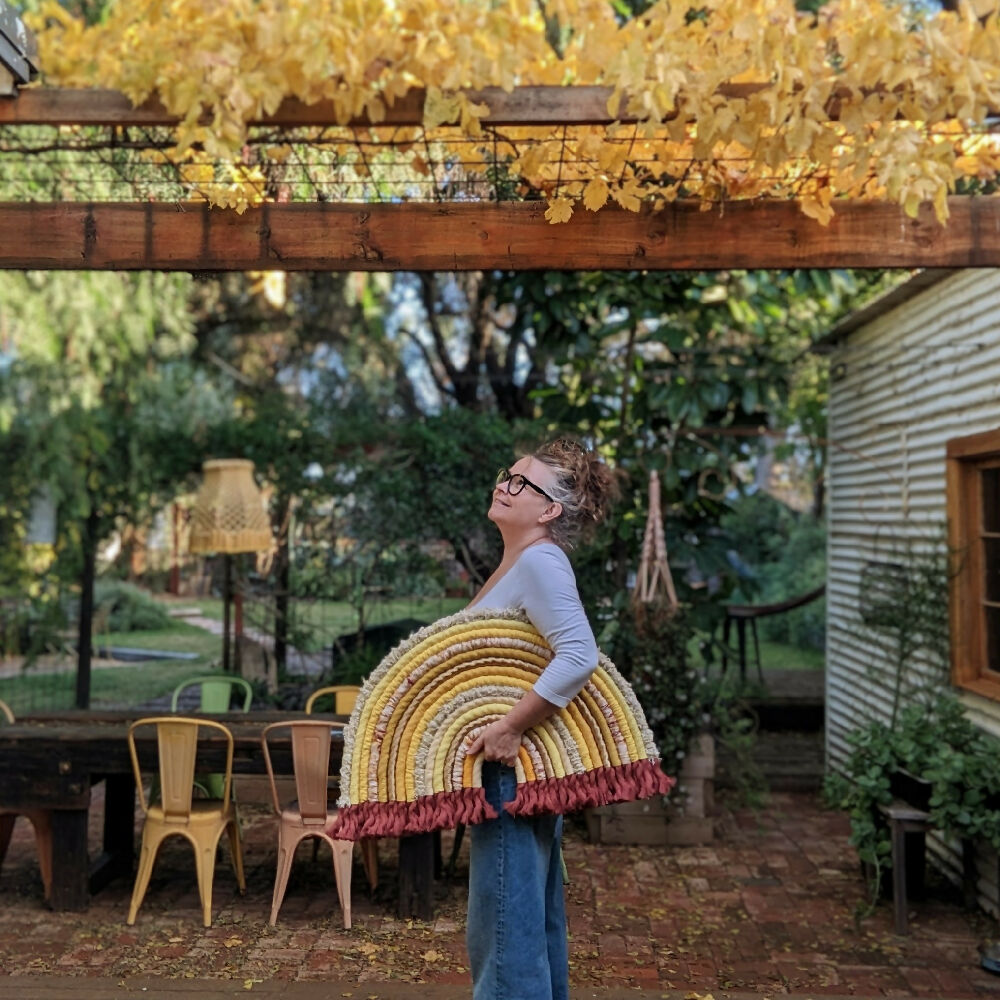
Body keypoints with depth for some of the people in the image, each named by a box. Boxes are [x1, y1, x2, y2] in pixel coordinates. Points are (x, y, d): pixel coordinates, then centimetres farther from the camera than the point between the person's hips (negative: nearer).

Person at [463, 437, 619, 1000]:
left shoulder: (539, 560, -16)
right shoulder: (518, 564, 13)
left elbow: (579, 656, -29)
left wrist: (510, 729, -26)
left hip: (515, 764, -10)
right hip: (522, 765, 10)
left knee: (505, 928, -2)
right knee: (537, 924, 19)